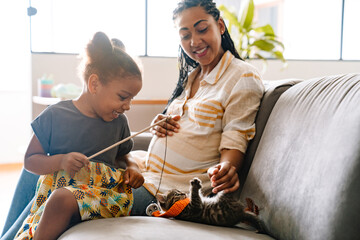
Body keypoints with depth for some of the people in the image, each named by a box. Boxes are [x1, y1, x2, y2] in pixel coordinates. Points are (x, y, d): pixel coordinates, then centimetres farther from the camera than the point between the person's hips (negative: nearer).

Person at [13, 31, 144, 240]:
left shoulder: (119, 122, 12)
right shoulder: (55, 116, 2)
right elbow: (30, 160, 5)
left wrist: (132, 168, 5)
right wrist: (60, 161, -14)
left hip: (104, 191, 1)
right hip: (57, 189, -1)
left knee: (62, 199, -32)